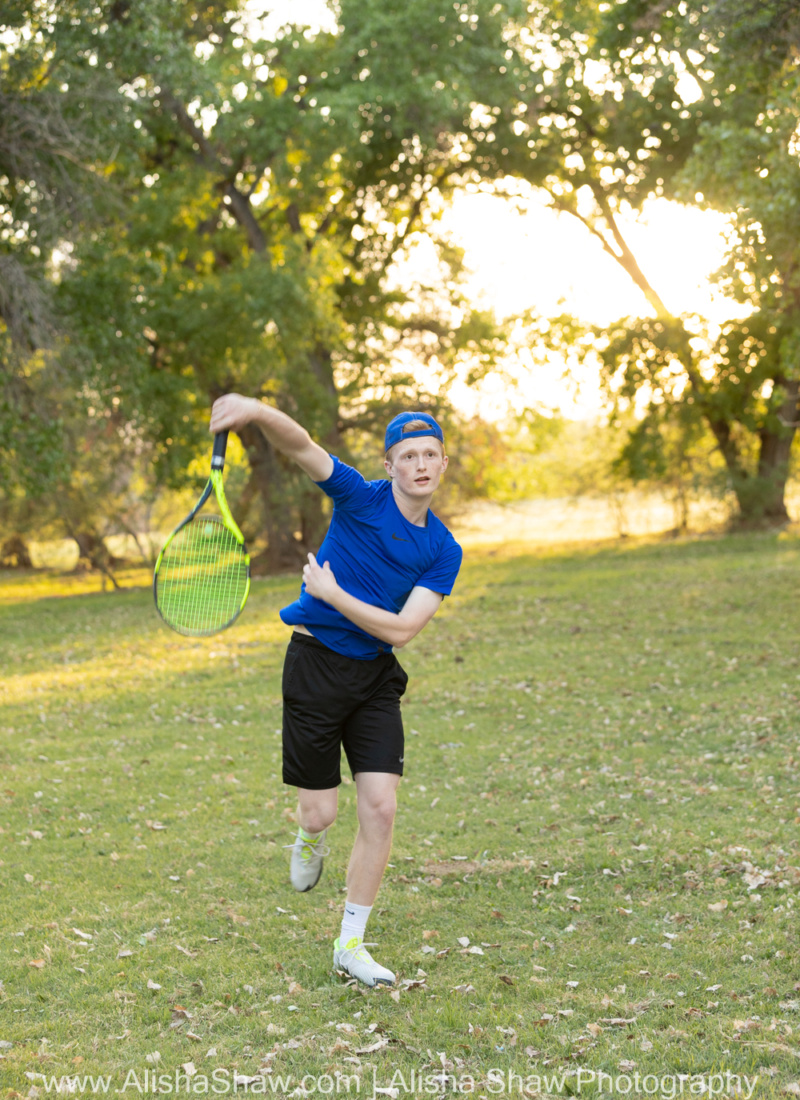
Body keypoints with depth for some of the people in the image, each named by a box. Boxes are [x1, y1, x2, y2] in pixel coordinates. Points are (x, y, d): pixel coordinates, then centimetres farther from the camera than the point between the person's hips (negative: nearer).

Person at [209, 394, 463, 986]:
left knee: (380, 808, -6)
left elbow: (401, 630, -10)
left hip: (375, 677, 3)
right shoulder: (361, 498, -10)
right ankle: (310, 839, 42)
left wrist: (331, 593, -17)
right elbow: (301, 445, -25)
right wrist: (257, 411, -45)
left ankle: (351, 944, 9)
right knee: (320, 812, 0)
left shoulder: (443, 551, -2)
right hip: (315, 664, -3)